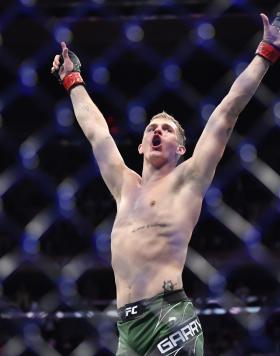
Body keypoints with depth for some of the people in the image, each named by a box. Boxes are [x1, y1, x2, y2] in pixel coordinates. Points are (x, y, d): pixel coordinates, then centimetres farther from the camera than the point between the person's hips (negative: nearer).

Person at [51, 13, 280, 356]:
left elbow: (227, 111, 7)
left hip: (168, 320, -6)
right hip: (127, 327, 6)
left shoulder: (186, 181, 7)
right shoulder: (126, 186, 22)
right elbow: (96, 130, 35)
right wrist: (73, 81, 45)